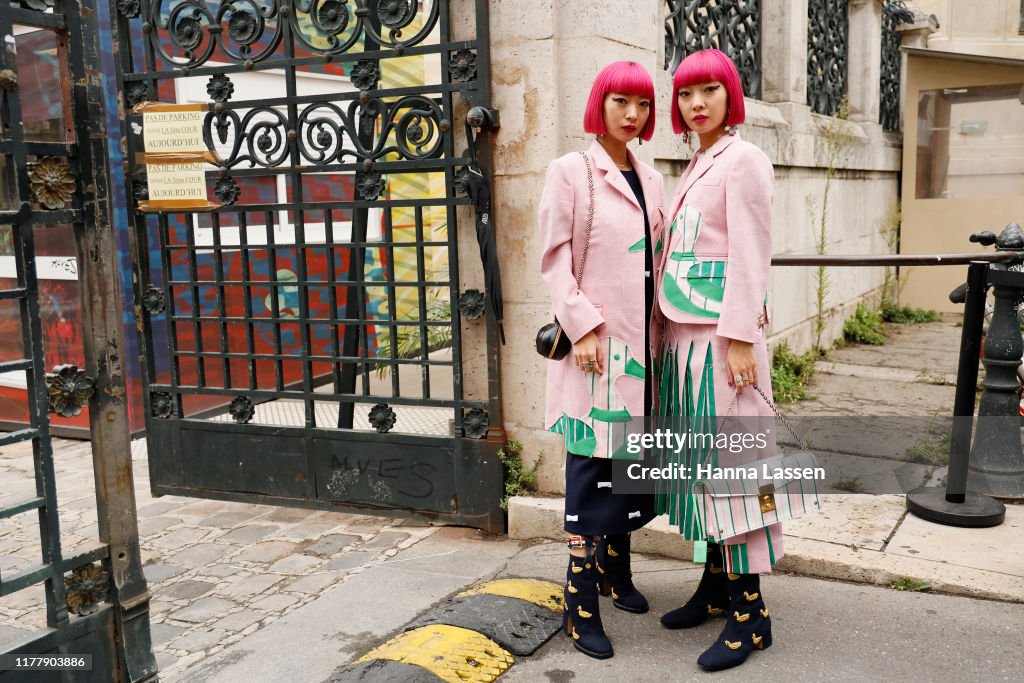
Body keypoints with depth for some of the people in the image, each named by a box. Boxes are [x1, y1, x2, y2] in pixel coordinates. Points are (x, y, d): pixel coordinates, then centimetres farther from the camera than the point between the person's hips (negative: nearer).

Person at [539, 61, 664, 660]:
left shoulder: (651, 179, 15)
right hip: (597, 340, -6)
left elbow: (660, 259, 17)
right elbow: (555, 259, -8)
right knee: (593, 464, -5)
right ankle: (581, 605, 3)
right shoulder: (571, 172, -3)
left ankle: (616, 570, 30)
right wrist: (583, 326, -16)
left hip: (641, 339, 6)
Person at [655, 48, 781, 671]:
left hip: (722, 331, -8)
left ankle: (751, 609, 3)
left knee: (729, 456, -6)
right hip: (685, 332, 8)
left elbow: (751, 254, -13)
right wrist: (672, 333, 16)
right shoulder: (695, 167, 18)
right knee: (699, 456, 11)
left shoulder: (744, 160, -6)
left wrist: (740, 338, -18)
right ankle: (716, 583, 23)